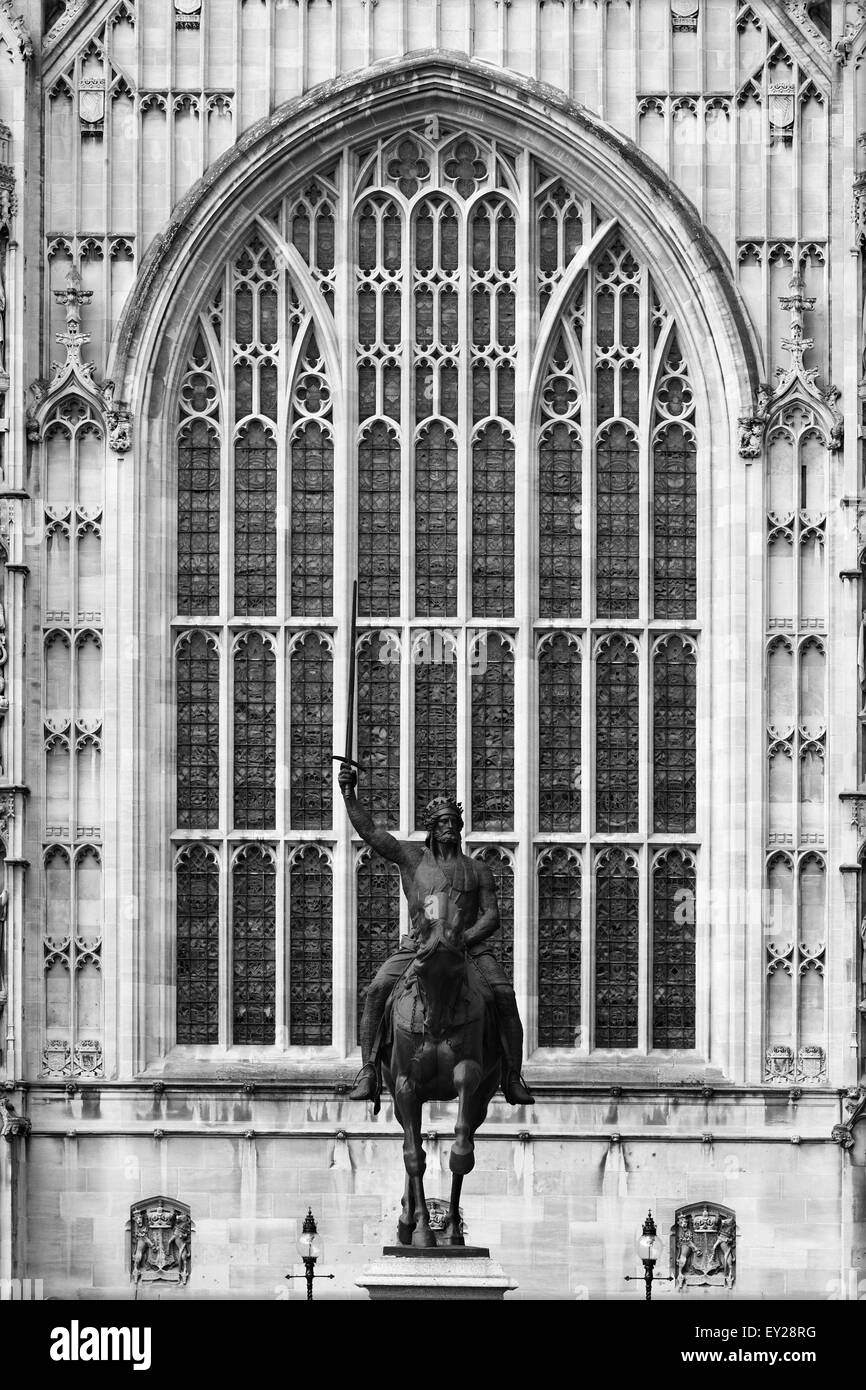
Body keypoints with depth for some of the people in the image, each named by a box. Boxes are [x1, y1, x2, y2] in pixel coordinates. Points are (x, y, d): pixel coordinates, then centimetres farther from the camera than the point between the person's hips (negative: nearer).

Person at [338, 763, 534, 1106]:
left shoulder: (477, 871, 17)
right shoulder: (412, 857, 15)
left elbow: (491, 917, 8)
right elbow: (369, 830, 7)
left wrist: (464, 938, -11)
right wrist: (349, 795, -7)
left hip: (469, 946, 0)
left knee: (504, 996, -23)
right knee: (377, 990, -24)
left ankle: (513, 1079, -20)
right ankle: (367, 1071, -20)